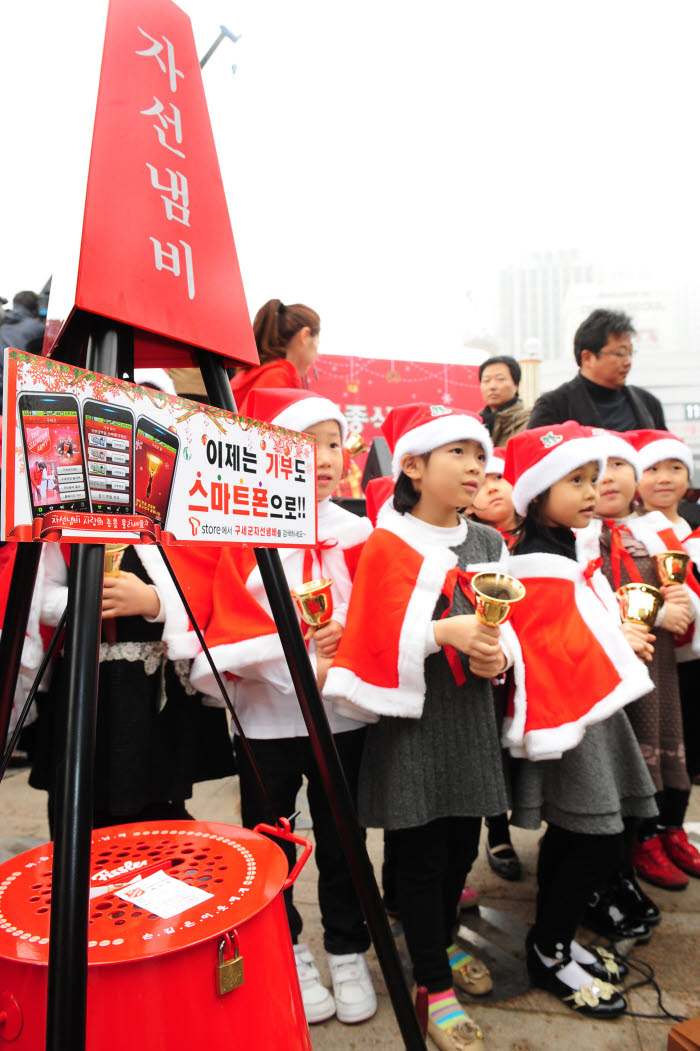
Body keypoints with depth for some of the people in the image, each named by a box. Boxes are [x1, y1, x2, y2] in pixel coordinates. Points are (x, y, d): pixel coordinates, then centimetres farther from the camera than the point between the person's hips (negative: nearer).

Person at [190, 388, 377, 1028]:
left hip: (342, 717, 1)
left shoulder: (358, 534, -2)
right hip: (264, 719, -1)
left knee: (341, 840, 16)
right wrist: (303, 665, -22)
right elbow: (232, 630, -13)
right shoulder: (238, 535, -9)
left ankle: (348, 953, 39)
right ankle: (287, 955, 40)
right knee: (269, 843, 16)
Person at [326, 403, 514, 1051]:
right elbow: (380, 638, -14)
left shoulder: (489, 543, 7)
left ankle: (440, 944, 44)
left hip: (471, 712, 5)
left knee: (462, 842, 17)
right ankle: (434, 985, 27)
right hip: (412, 715, -5)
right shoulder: (387, 545, -9)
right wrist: (445, 632, -25)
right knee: (419, 852, 6)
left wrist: (498, 655, -10)